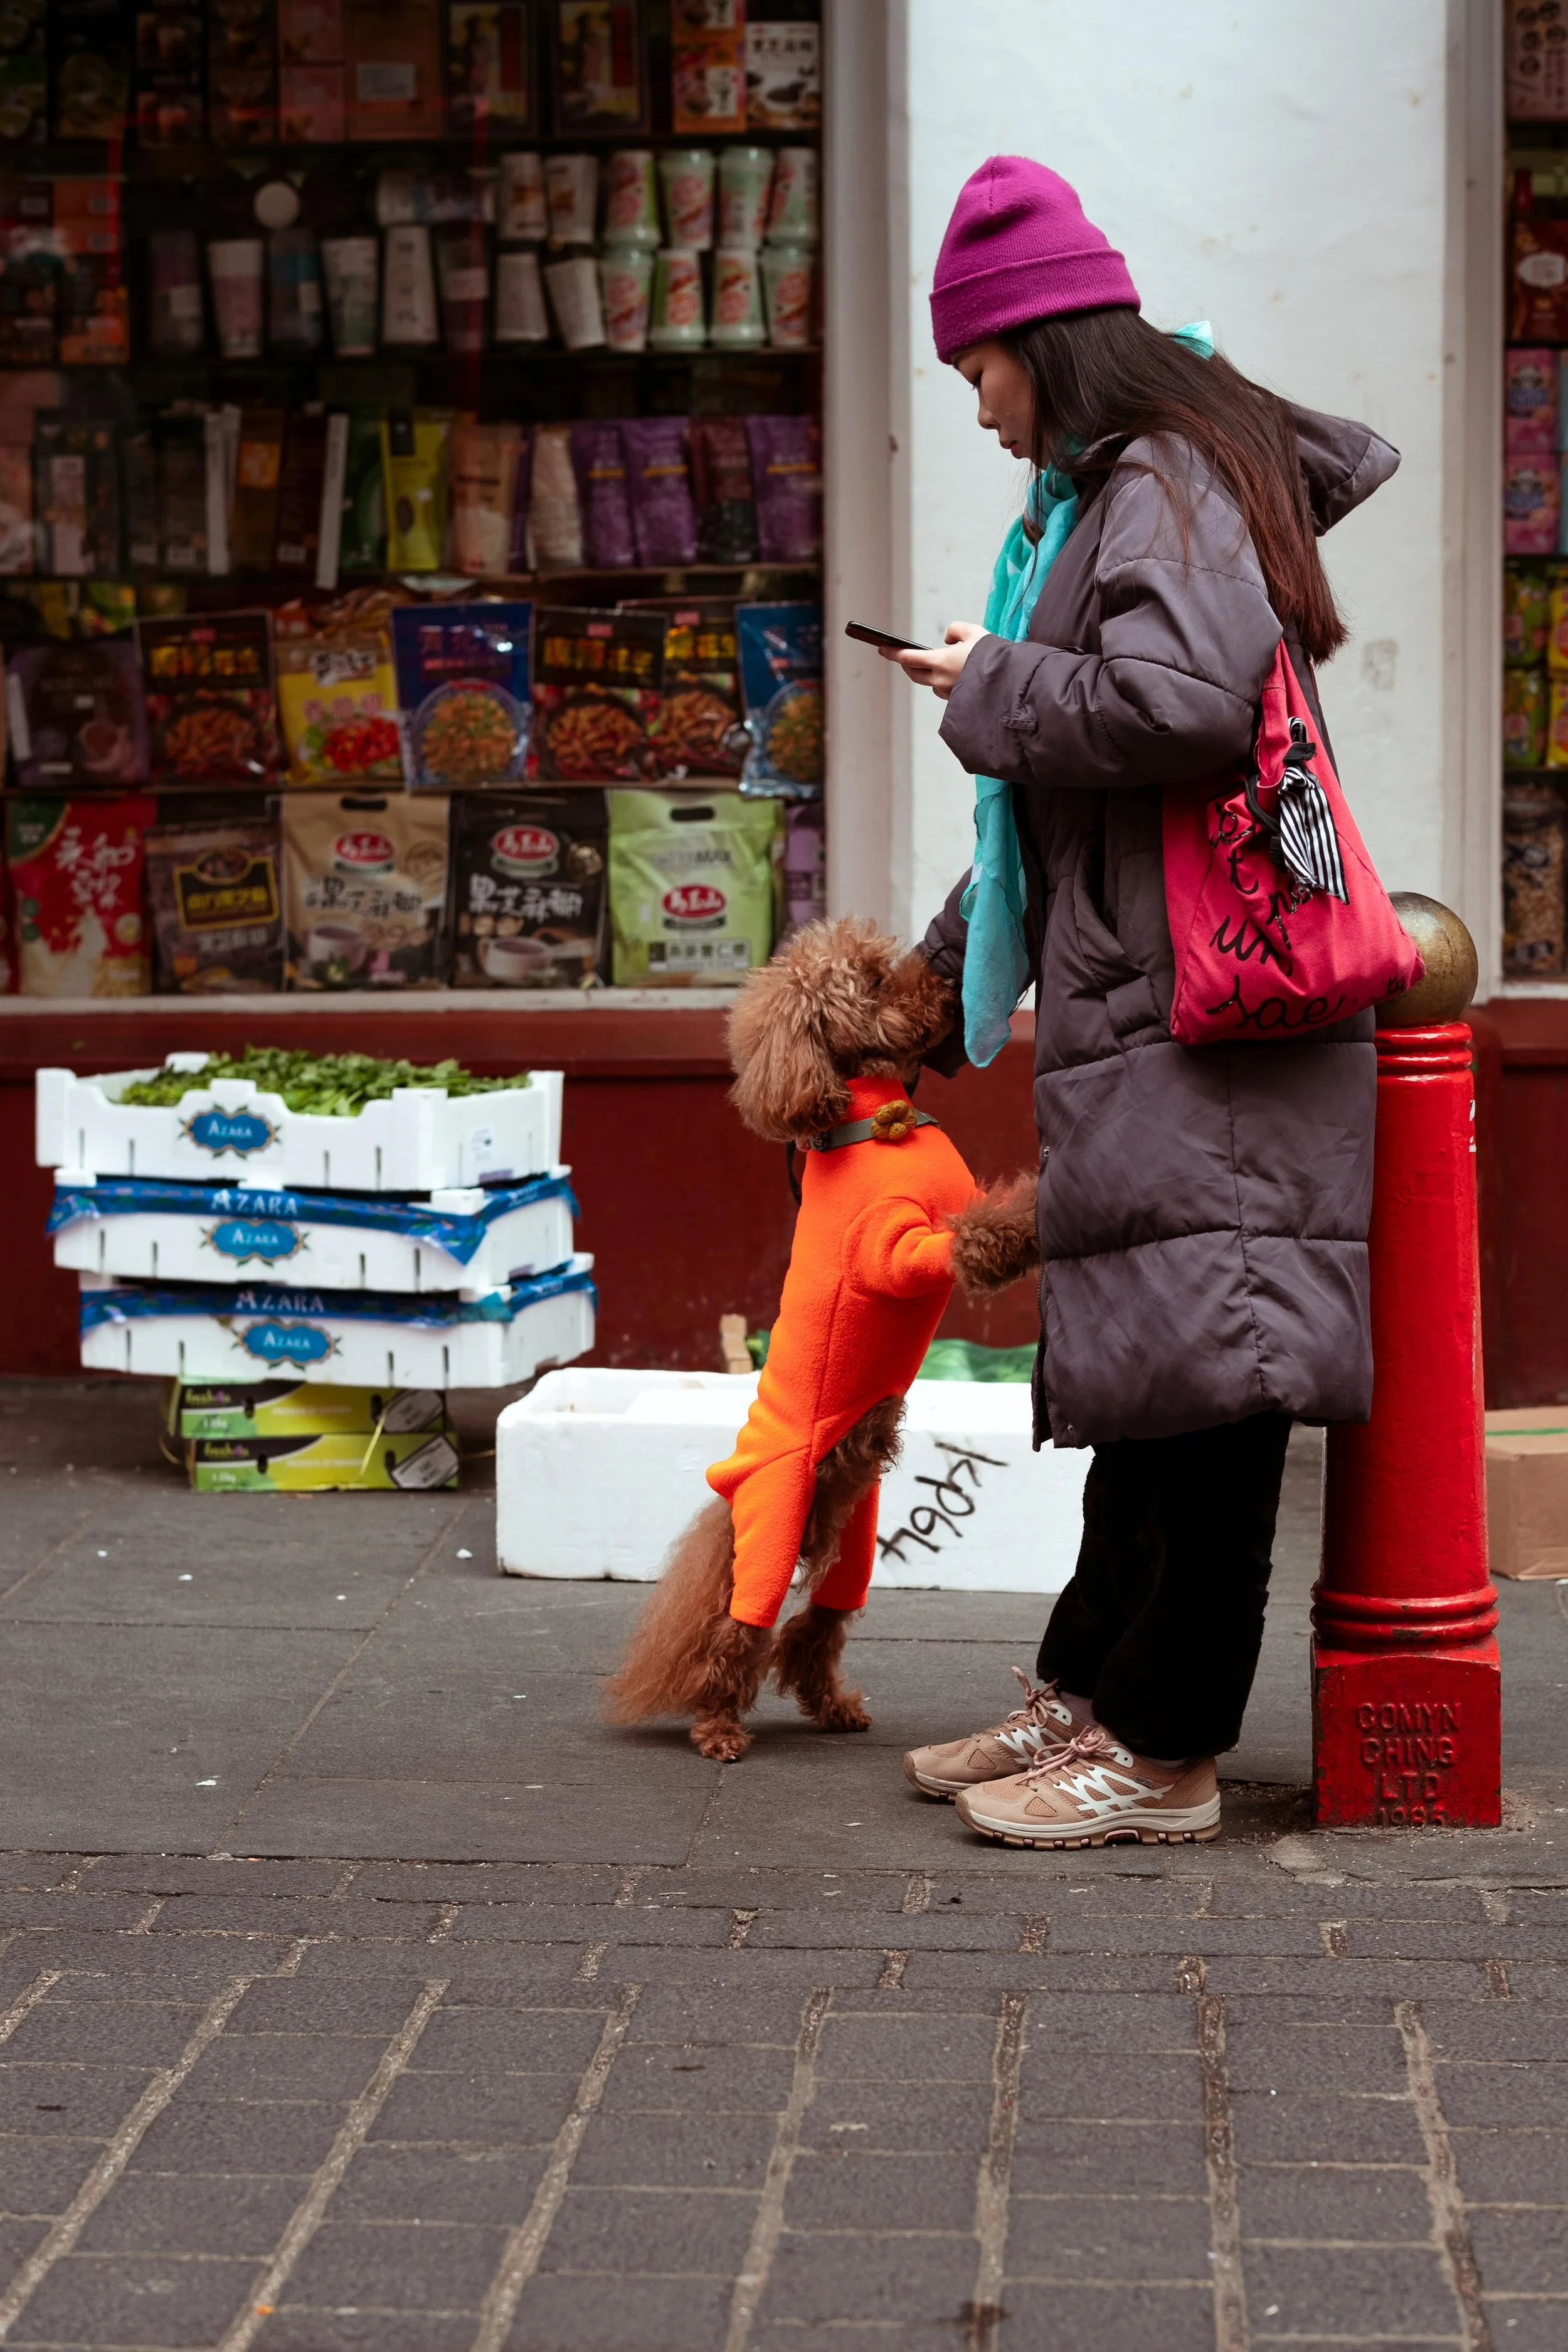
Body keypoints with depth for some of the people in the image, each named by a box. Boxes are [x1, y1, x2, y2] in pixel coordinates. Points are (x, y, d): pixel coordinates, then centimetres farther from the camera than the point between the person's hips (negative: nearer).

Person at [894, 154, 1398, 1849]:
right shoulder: (1107, 497, 21)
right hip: (1140, 1001, 10)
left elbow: (1181, 703, -28)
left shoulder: (1167, 484, -9)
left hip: (1202, 1005, -10)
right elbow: (1067, 786, 30)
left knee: (1201, 1373, -7)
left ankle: (1161, 1755, -5)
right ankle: (1086, 1697, 22)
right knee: (1151, 1373, 14)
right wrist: (941, 979, 36)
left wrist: (989, 686, -10)